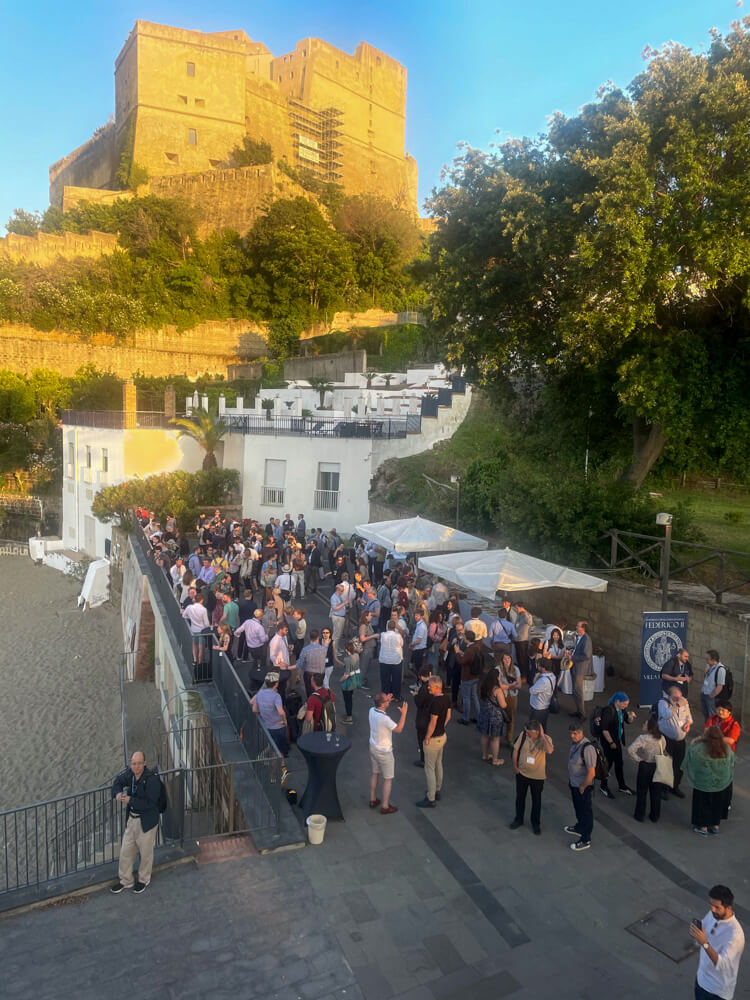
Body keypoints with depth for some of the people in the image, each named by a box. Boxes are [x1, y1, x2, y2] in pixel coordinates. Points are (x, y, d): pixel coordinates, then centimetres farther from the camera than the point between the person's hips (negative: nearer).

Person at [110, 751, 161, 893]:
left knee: (146, 852, 12)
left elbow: (150, 803, -28)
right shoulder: (128, 773, -7)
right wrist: (118, 792, -7)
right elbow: (118, 781, 14)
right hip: (131, 819, 6)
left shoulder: (152, 779, -26)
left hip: (147, 821, -6)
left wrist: (130, 800, -30)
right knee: (125, 851, 17)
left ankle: (143, 880, 36)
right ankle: (125, 880, 38)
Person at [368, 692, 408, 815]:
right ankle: (385, 807, 16)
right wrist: (404, 713, -16)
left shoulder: (372, 711, -10)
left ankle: (373, 800, 37)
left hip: (373, 748, 8)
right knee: (388, 779, 8)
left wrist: (386, 699, 5)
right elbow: (399, 729, -19)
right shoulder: (385, 719, -32)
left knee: (374, 774, 23)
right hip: (384, 752, -8)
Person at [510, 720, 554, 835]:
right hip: (521, 773, 2)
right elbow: (516, 749, -2)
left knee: (536, 800, 16)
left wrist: (543, 735, -41)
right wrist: (515, 765, 0)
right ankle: (518, 819, 42)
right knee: (520, 797, 20)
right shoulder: (523, 735, -16)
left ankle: (536, 823, 38)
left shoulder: (545, 739, -23)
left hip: (537, 776, -2)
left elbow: (550, 751, -45)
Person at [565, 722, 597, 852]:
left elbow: (591, 773, -28)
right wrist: (570, 780, 14)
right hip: (574, 785, 8)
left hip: (584, 787, -8)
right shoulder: (574, 744, -5)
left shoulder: (587, 749, -31)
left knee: (586, 812, 11)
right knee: (578, 808, 28)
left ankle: (585, 840, 27)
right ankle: (579, 828, 51)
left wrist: (582, 787, -16)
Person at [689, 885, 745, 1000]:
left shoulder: (735, 934, -32)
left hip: (719, 989, -6)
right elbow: (698, 936, 4)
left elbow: (722, 965, -34)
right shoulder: (712, 915, -10)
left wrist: (704, 943, -46)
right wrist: (694, 931, -19)